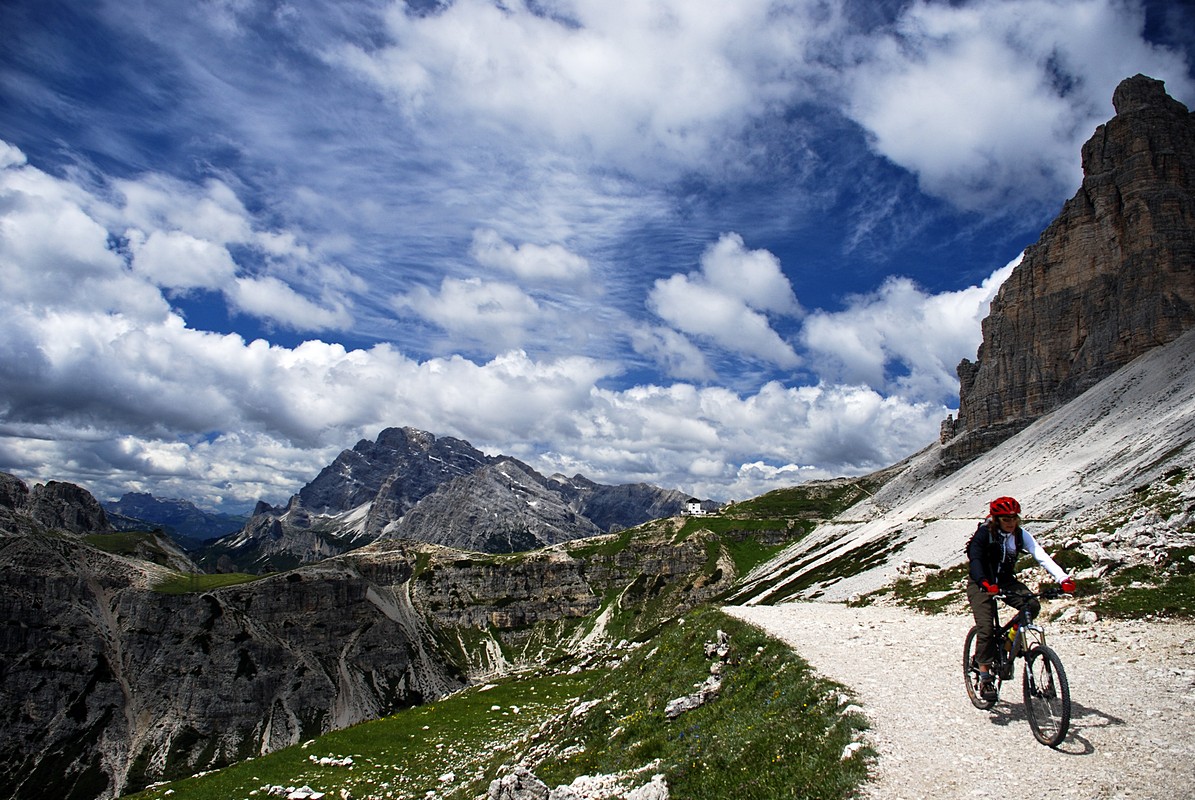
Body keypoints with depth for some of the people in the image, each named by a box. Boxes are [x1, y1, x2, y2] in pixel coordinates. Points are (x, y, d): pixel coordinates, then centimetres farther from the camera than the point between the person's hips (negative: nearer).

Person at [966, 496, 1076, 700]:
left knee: (1032, 605, -23)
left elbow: (1041, 556, -20)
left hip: (1006, 581, 4)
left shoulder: (1020, 534, -9)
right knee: (986, 628, -17)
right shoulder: (984, 533, -19)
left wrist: (1063, 578, -36)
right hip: (982, 584, -4)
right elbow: (974, 560, -30)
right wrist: (986, 584, -48)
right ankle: (985, 677, -3)